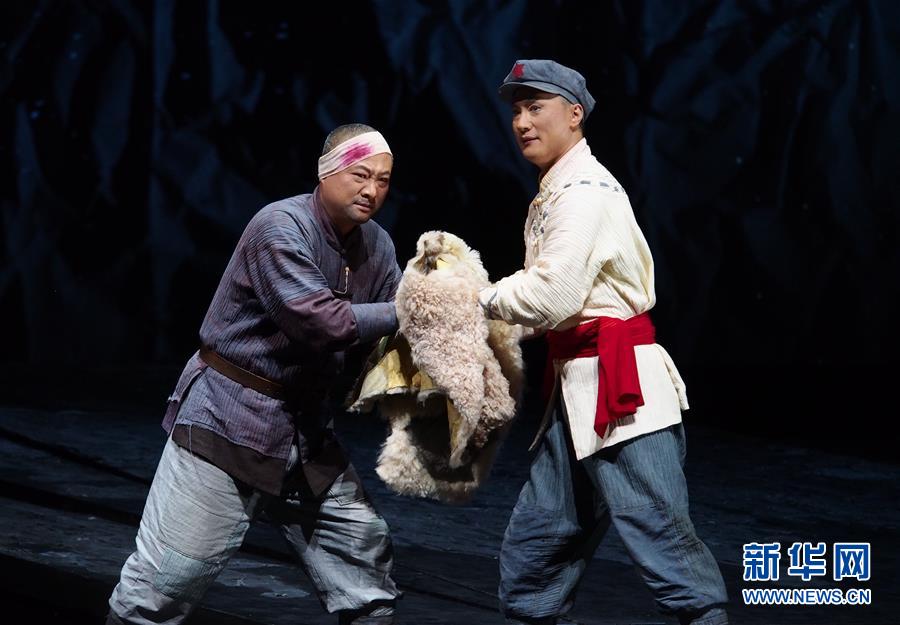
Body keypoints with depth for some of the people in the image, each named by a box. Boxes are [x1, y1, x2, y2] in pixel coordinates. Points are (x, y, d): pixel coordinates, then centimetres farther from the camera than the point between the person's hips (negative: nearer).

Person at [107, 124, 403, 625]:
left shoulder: (376, 246, 6)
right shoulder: (281, 227, -17)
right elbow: (317, 320, -27)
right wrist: (403, 313, -22)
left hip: (305, 427, 7)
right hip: (230, 419, -7)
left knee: (366, 555, 6)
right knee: (171, 577, -4)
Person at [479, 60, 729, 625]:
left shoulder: (585, 190, -13)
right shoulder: (555, 193, 18)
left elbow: (554, 296, -19)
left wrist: (483, 299, -4)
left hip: (620, 386, -10)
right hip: (578, 386, 10)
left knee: (660, 536, -12)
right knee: (533, 542, 13)